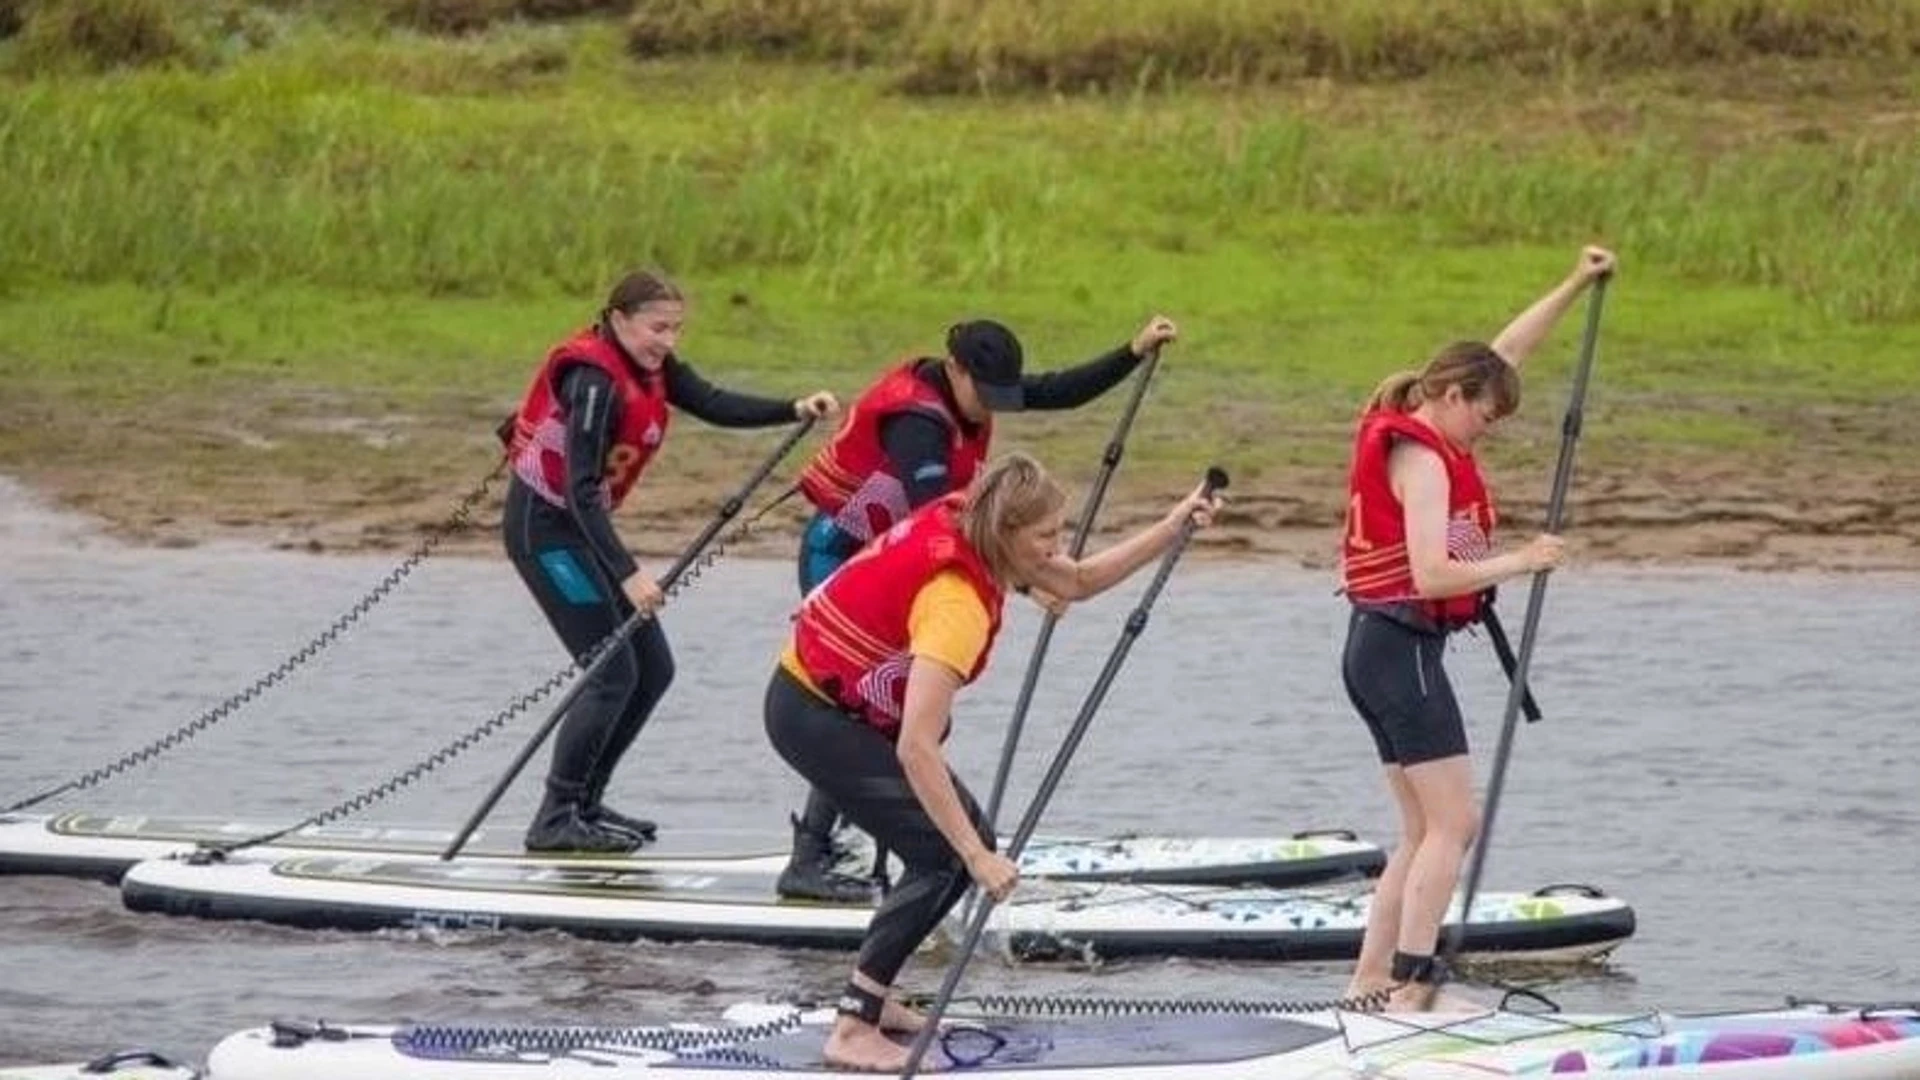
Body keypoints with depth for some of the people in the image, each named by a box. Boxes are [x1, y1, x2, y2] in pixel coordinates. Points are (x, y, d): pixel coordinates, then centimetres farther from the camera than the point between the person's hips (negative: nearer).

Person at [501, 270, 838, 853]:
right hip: (543, 525, -10)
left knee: (652, 671, 9)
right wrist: (627, 574, -36)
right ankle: (554, 821, -7)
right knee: (613, 674, -12)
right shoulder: (594, 379, -24)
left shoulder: (650, 367, 3)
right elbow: (581, 490, -30)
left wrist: (795, 410, -21)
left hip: (580, 526, 10)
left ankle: (583, 804, 17)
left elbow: (714, 404, -6)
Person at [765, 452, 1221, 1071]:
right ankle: (852, 1031, -13)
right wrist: (977, 857, -35)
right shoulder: (957, 601, -32)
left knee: (968, 838, 8)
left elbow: (1078, 582, 9)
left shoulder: (964, 524, -8)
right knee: (946, 855, -14)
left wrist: (1175, 526, -1)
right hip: (813, 715, -9)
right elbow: (915, 750, -37)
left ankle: (870, 997, 16)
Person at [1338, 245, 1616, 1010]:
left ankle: (1369, 983, 9)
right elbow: (1431, 574, -26)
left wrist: (1576, 285, 22)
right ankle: (1411, 988, -19)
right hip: (1403, 649, -10)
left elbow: (1505, 353, 22)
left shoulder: (1411, 435, 13)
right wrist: (1520, 561, -17)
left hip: (1380, 650, 10)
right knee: (1453, 823, -11)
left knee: (1424, 831, 12)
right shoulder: (1423, 460, -15)